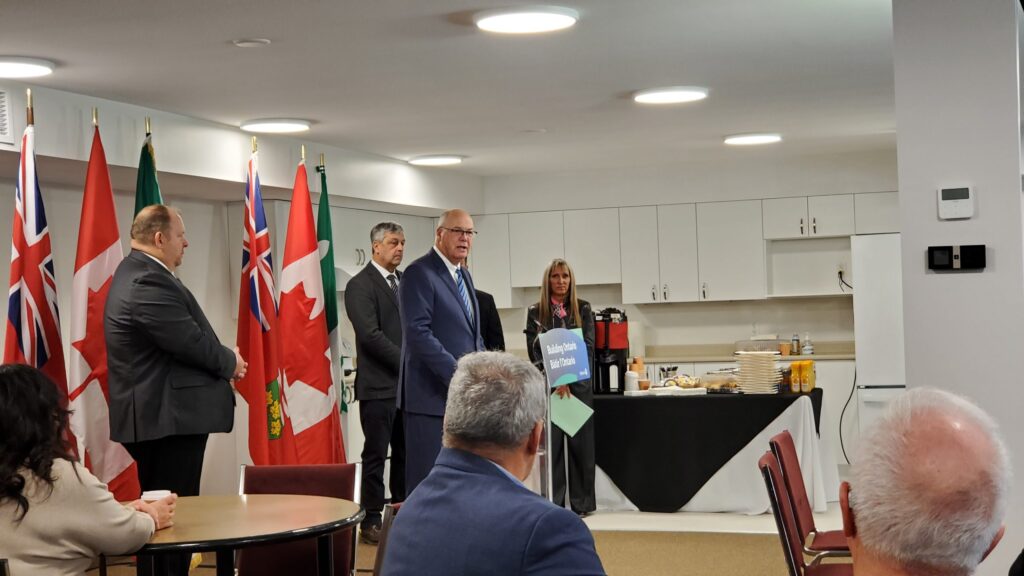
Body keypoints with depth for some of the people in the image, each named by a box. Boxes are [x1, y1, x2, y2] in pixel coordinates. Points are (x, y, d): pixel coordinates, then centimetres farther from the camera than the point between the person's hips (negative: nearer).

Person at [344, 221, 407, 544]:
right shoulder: (360, 285, -7)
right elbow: (371, 335, -15)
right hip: (379, 385, -6)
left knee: (405, 453, 9)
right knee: (376, 454, -1)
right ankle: (371, 521, 6)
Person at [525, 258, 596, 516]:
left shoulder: (583, 309, 7)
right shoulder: (536, 313, 6)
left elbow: (588, 347, 2)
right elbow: (534, 351, 1)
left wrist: (569, 381, -9)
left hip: (579, 385, 1)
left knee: (580, 443, 1)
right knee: (551, 444, -2)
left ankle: (581, 502, 8)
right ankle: (552, 502, 2)